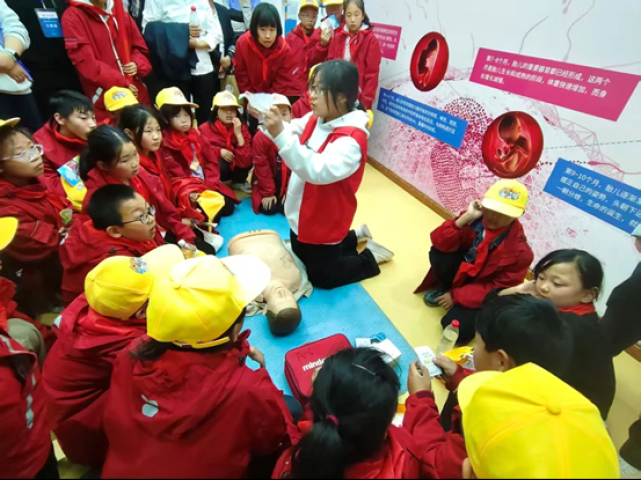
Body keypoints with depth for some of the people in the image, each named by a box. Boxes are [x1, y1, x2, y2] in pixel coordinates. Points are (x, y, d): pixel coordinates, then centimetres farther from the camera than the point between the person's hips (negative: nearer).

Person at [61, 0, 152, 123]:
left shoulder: (122, 14, 17)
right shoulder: (73, 16, 0)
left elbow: (140, 48, 18)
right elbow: (85, 62, -9)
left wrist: (137, 65, -5)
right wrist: (121, 84, -17)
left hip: (138, 94, 5)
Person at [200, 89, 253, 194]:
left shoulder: (242, 128, -12)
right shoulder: (205, 129, -14)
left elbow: (245, 161, -24)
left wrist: (238, 134, -29)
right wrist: (219, 151, -21)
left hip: (235, 168, 3)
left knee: (247, 160, -24)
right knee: (221, 165, -36)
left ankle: (238, 182, 6)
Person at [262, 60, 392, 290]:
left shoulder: (351, 139, -29)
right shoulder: (314, 119, -3)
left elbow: (319, 171, -42)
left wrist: (280, 135, -48)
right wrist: (265, 119, -19)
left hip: (325, 223, -8)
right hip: (301, 214, 9)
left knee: (322, 277, 10)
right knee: (302, 257, 31)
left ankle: (369, 257, 28)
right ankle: (354, 237, 40)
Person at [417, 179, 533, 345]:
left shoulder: (519, 250, -23)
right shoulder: (476, 218, -16)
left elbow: (498, 289, -18)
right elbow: (439, 242, -21)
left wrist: (457, 296, -20)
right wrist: (465, 218, -34)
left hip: (482, 294, -4)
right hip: (463, 272, 4)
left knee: (457, 329, -25)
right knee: (437, 252, -25)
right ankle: (447, 289, 4)